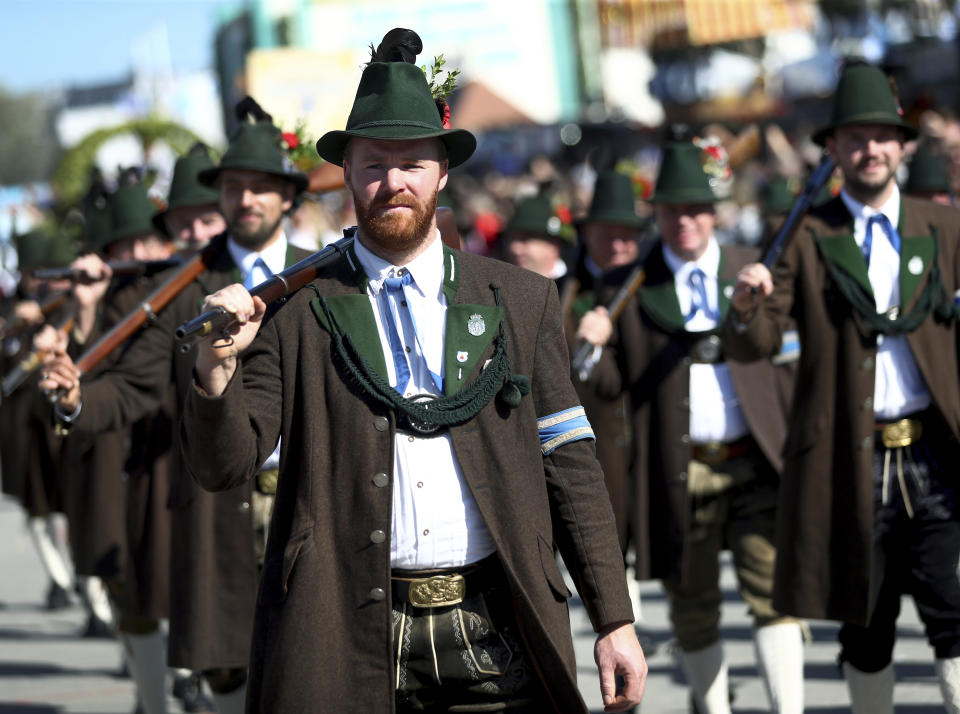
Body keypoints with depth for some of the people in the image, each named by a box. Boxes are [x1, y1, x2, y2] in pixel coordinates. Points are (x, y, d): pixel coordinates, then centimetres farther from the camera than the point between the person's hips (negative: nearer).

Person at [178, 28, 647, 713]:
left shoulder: (520, 301, 12)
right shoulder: (296, 310, 6)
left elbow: (571, 468, 10)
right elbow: (223, 468, -1)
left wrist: (615, 620, 4)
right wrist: (217, 366, -20)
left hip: (492, 636, 2)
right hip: (346, 644, -1)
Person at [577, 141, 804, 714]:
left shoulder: (751, 269, 9)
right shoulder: (631, 287, 6)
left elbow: (784, 357, 11)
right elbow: (612, 383, 5)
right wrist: (595, 345, -16)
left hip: (756, 463, 0)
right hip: (679, 472, 0)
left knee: (772, 591, -9)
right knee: (693, 608, 9)